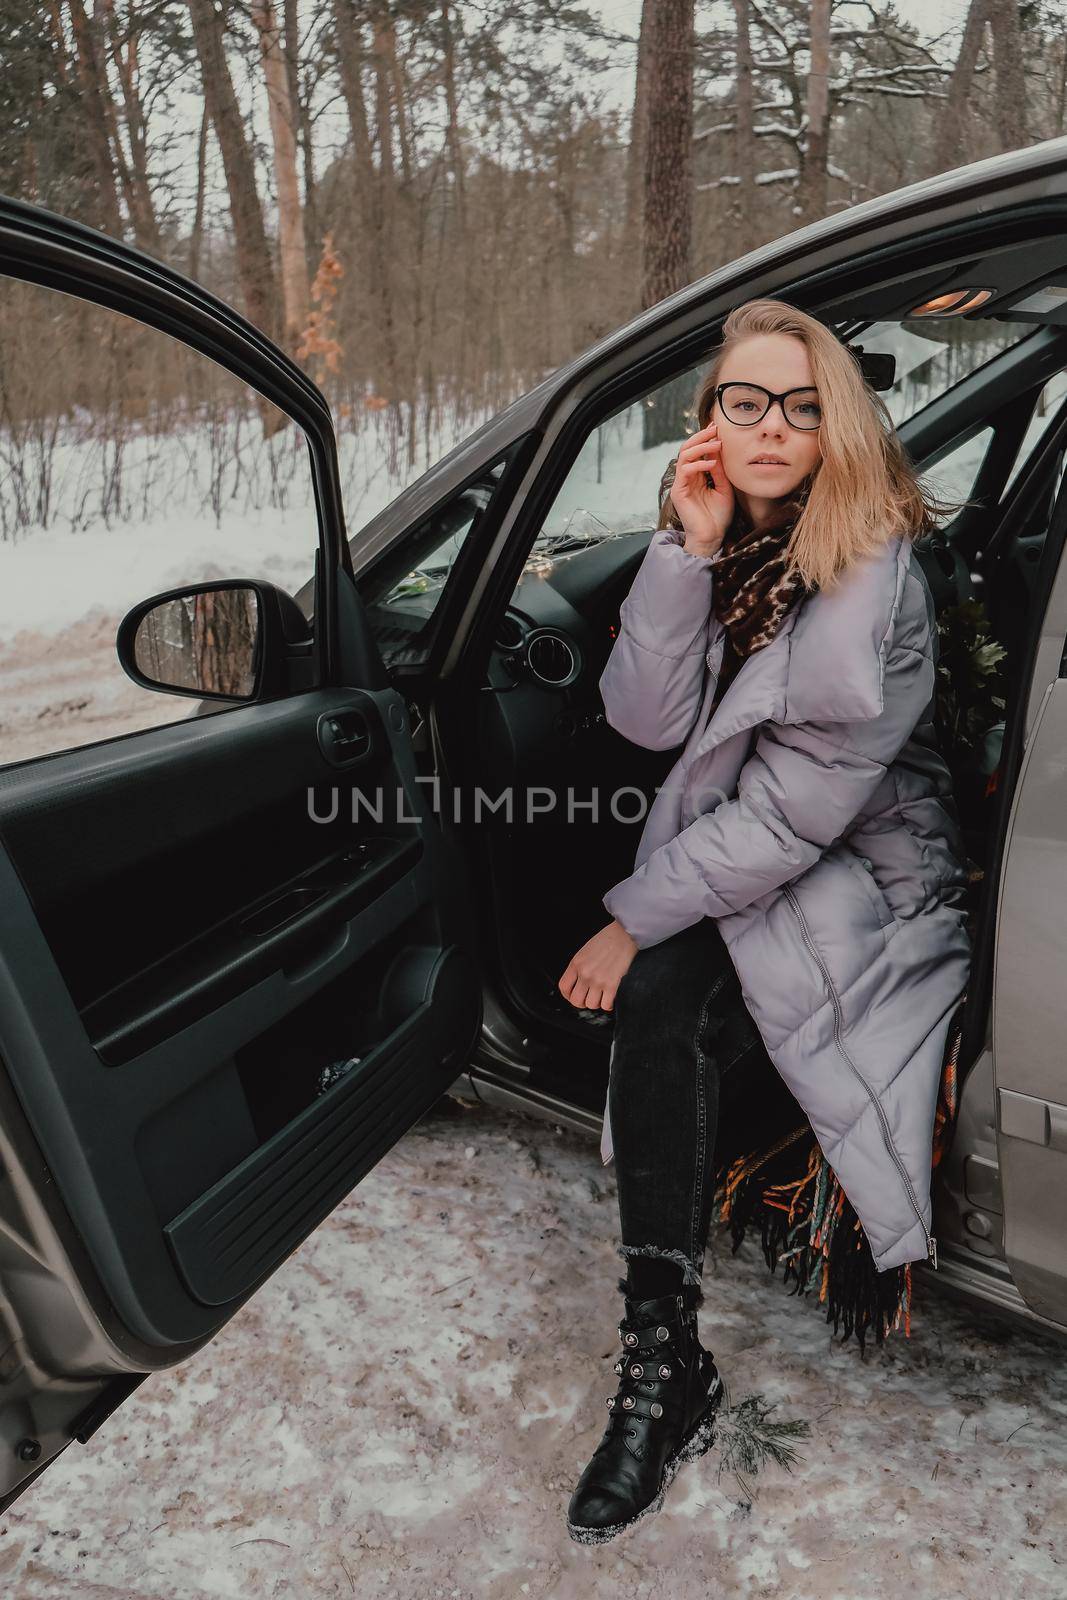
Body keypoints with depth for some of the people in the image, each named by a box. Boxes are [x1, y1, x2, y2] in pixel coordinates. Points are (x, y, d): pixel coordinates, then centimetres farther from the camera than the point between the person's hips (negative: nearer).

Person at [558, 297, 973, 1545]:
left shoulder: (876, 574, -18)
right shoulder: (711, 548, 3)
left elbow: (800, 804, -23)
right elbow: (645, 721, -11)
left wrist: (636, 914, -21)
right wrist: (690, 549, -20)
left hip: (865, 877, -4)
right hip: (730, 856, 5)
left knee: (662, 999, -28)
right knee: (656, 1003, -27)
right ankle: (664, 1363, -14)